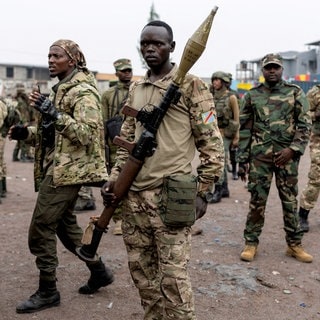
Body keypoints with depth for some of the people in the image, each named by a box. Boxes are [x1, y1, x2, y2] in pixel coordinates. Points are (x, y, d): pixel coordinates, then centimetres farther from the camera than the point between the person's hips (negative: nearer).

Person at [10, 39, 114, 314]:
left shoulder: (83, 92, -13)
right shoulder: (61, 89, 17)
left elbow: (86, 133, -24)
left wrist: (52, 113, -30)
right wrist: (27, 133, 7)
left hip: (67, 170, -10)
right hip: (58, 168, 10)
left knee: (40, 230, -6)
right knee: (65, 223, 17)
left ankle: (47, 292, 6)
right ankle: (99, 271, 29)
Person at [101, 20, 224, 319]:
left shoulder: (190, 85, -5)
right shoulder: (135, 89, 14)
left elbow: (211, 142, -5)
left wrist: (202, 191, -8)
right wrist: (114, 178, 8)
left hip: (170, 194, -6)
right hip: (133, 194, 7)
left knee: (172, 274, -2)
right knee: (140, 268, 15)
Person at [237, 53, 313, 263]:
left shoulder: (296, 93, 4)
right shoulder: (252, 95, 6)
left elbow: (305, 125, 0)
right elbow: (245, 129, 7)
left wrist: (293, 149, -12)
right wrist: (243, 158, 2)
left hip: (287, 155, 0)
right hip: (259, 156, 0)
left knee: (290, 200, 7)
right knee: (257, 200, 3)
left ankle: (295, 244, 18)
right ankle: (251, 243, 14)